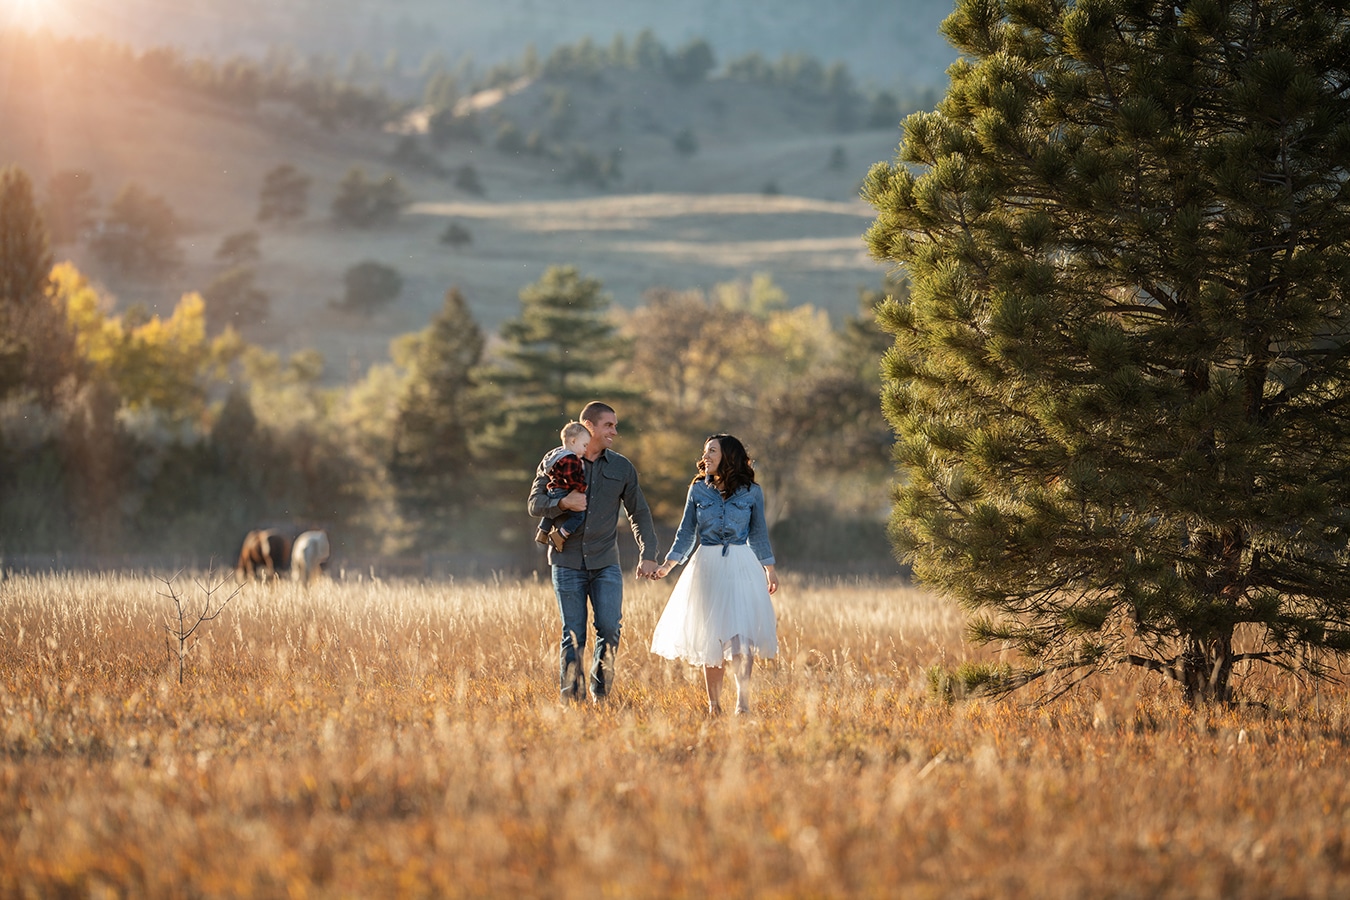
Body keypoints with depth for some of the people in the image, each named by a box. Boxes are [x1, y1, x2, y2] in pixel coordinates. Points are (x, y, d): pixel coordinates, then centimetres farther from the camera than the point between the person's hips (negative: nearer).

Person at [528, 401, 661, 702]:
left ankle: (601, 694, 7)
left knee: (610, 628, -10)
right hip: (567, 562, -1)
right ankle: (570, 698, 7)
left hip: (606, 564, 1)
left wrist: (648, 555, 5)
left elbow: (639, 513, 14)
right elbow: (535, 503, -1)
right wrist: (563, 503, -21)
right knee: (573, 635, 0)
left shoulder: (622, 468, 9)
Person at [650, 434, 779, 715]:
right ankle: (713, 703, 8)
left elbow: (759, 533, 11)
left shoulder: (751, 492, 2)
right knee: (709, 637, 2)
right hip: (707, 565, 2)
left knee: (740, 634, -13)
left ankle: (743, 700, -12)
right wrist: (669, 564, -2)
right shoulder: (698, 489, 6)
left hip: (741, 567, -2)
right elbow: (686, 532, 8)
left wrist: (769, 568, 13)